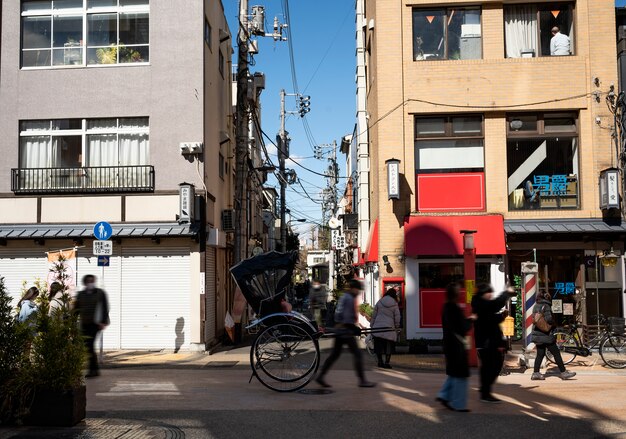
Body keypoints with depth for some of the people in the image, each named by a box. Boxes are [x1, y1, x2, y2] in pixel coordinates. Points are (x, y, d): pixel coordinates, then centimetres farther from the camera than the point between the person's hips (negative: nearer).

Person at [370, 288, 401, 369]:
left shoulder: (379, 302, 4)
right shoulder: (395, 305, 0)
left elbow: (373, 315, 7)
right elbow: (397, 318, 2)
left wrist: (372, 325, 15)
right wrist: (397, 328, 14)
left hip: (378, 327, 2)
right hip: (389, 328, -2)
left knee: (378, 345, 10)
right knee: (389, 346, 6)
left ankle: (380, 362, 14)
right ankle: (387, 362, 2)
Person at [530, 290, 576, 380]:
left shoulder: (535, 306, 12)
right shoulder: (546, 306, -13)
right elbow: (548, 319, -23)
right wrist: (553, 323, -2)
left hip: (537, 333, 8)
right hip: (545, 334, -8)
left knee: (540, 354, 11)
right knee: (556, 353, 1)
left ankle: (535, 373, 9)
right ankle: (563, 372, 5)